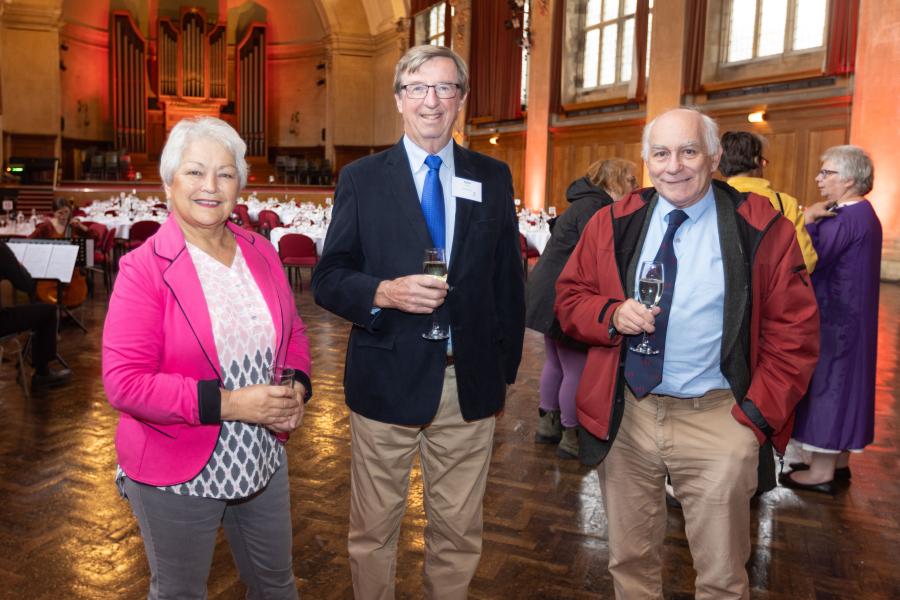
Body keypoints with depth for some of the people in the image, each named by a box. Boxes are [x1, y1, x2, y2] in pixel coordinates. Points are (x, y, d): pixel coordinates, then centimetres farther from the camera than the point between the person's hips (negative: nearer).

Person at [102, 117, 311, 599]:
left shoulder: (260, 253, 0)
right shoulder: (144, 268, -16)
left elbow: (293, 333, 10)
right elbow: (124, 382, -20)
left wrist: (296, 385, -10)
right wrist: (227, 404, -26)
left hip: (263, 462, 5)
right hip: (176, 476, -4)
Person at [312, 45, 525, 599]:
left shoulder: (493, 178, 7)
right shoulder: (361, 179, 2)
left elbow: (509, 278, 10)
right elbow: (327, 279, 0)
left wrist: (507, 367, 7)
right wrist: (383, 293, -20)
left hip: (471, 382, 2)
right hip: (389, 380, -1)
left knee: (459, 531, 14)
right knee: (375, 530, 13)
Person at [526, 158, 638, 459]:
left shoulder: (586, 203, 16)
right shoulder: (594, 207, -17)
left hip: (550, 296, 11)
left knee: (556, 364, 20)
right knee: (577, 370, -2)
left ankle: (547, 424, 32)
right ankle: (571, 437, 9)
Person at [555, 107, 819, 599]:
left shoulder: (761, 228, -4)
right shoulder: (613, 224, 2)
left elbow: (794, 331, 0)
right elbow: (569, 299, 9)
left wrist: (759, 414, -6)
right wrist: (611, 314, -13)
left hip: (716, 419, -2)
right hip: (624, 414, 3)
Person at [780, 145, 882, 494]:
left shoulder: (843, 219, -21)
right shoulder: (864, 215, 11)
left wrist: (808, 222, -17)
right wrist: (816, 223, 0)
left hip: (834, 319, -10)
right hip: (850, 317, 10)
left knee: (825, 384, -1)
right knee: (841, 384, 16)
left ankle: (821, 471, 9)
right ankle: (839, 462, 27)